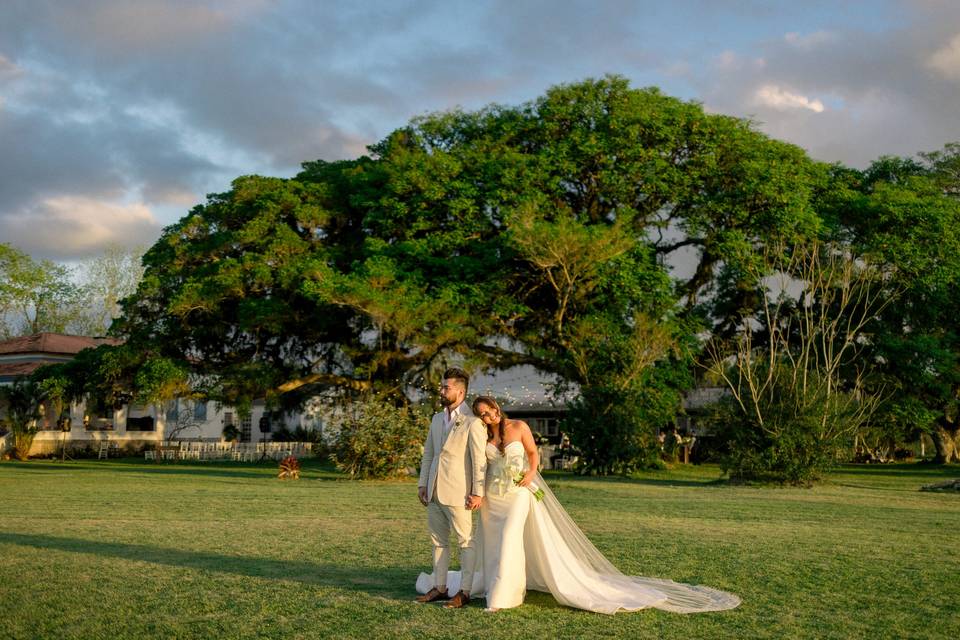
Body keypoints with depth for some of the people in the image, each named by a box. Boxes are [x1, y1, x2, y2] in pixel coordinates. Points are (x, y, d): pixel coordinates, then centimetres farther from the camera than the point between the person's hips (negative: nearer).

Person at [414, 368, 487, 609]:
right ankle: (439, 587, 22)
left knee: (466, 541, 2)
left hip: (458, 492, -8)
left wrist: (477, 492, -15)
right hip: (435, 491, 8)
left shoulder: (472, 421, -10)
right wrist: (422, 484, 11)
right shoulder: (437, 419, 14)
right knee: (438, 541, 13)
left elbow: (479, 459, -12)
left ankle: (464, 591, 7)